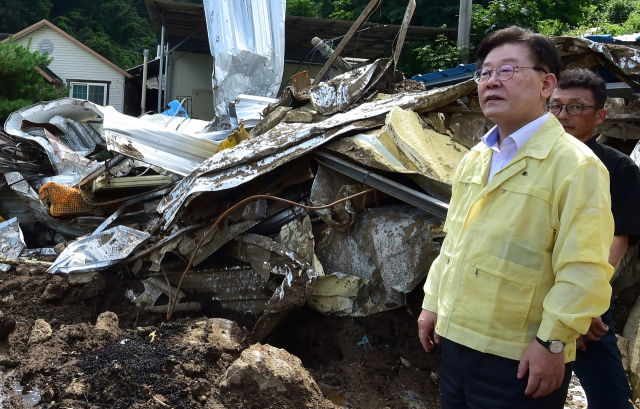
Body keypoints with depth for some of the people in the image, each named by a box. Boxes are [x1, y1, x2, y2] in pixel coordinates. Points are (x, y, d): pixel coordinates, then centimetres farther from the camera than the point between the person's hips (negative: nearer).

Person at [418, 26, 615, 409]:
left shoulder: (575, 164, -13)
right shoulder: (474, 159, 11)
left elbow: (585, 270, -18)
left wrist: (553, 341, -19)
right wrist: (433, 302, 16)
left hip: (519, 361, -7)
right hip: (456, 341, 7)